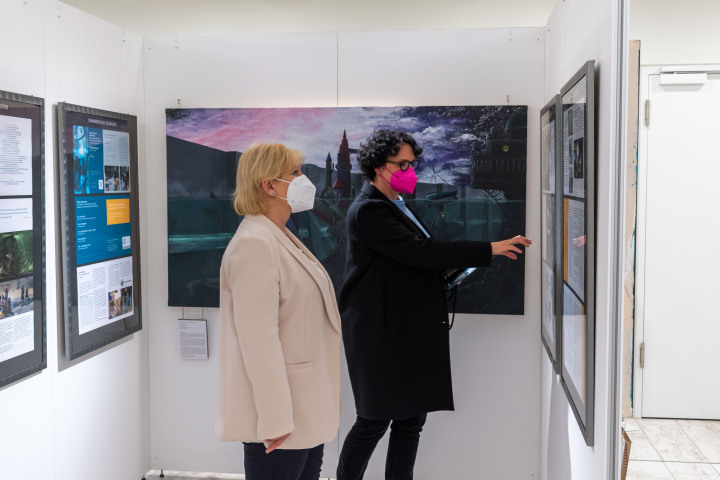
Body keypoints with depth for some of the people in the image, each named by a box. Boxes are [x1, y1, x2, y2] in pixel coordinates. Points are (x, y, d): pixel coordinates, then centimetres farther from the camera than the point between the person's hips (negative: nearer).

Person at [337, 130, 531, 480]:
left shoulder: (395, 205, 15)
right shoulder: (368, 210, -15)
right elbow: (420, 251, -22)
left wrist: (453, 269, 6)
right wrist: (488, 250, -20)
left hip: (410, 331, 9)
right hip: (382, 333, -9)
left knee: (411, 419, 11)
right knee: (375, 421, 1)